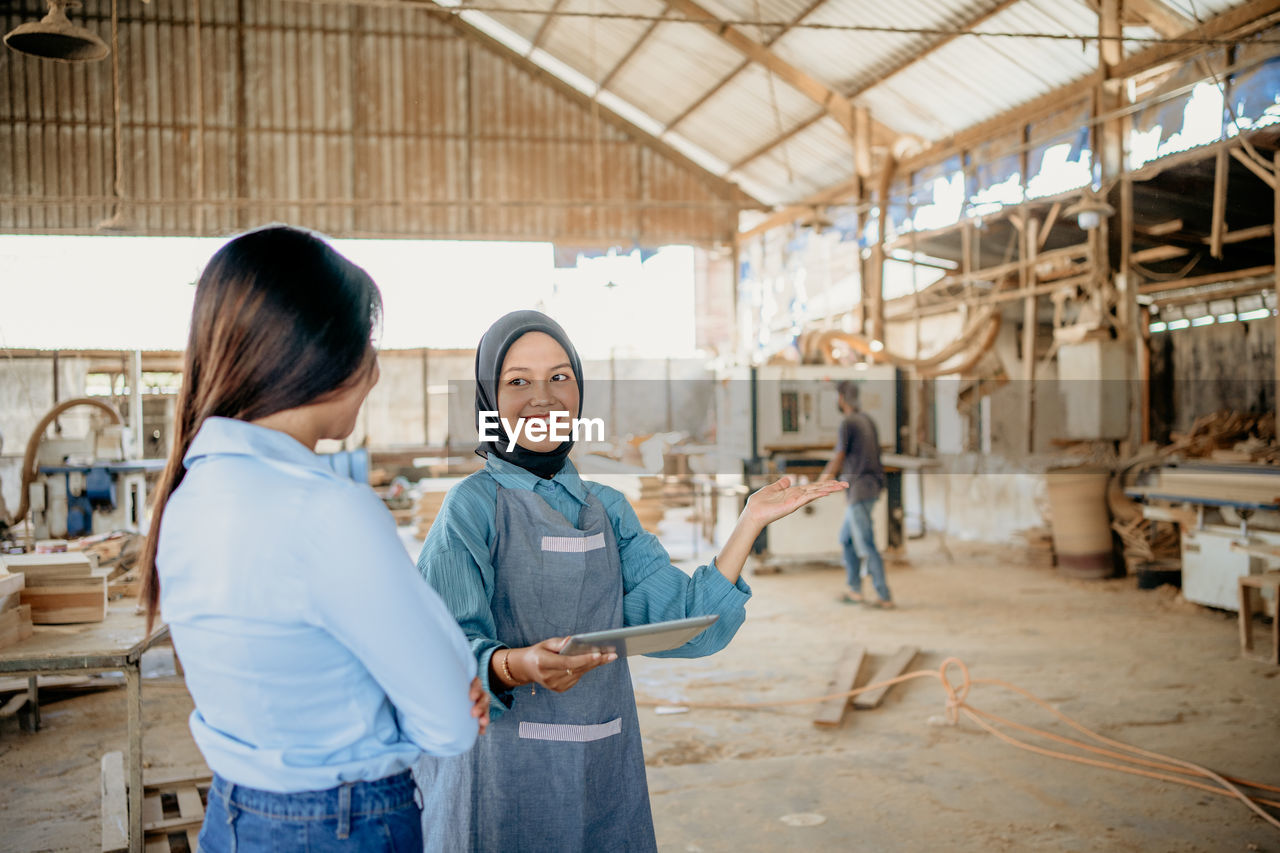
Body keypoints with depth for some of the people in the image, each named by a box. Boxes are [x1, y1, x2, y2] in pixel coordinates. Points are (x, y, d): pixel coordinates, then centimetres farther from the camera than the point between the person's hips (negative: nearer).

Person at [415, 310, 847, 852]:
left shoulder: (607, 508, 9)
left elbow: (685, 624, 0)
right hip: (505, 779, -4)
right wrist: (515, 665, -33)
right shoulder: (474, 505, -7)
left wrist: (751, 520, -1)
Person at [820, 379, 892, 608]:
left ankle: (885, 597, -6)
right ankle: (855, 590, 17)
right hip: (873, 486, 9)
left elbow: (838, 459, -13)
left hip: (859, 489, -9)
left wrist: (822, 481, -2)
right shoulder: (868, 421, 14)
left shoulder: (848, 423, -12)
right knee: (846, 538, 17)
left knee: (866, 546, -7)